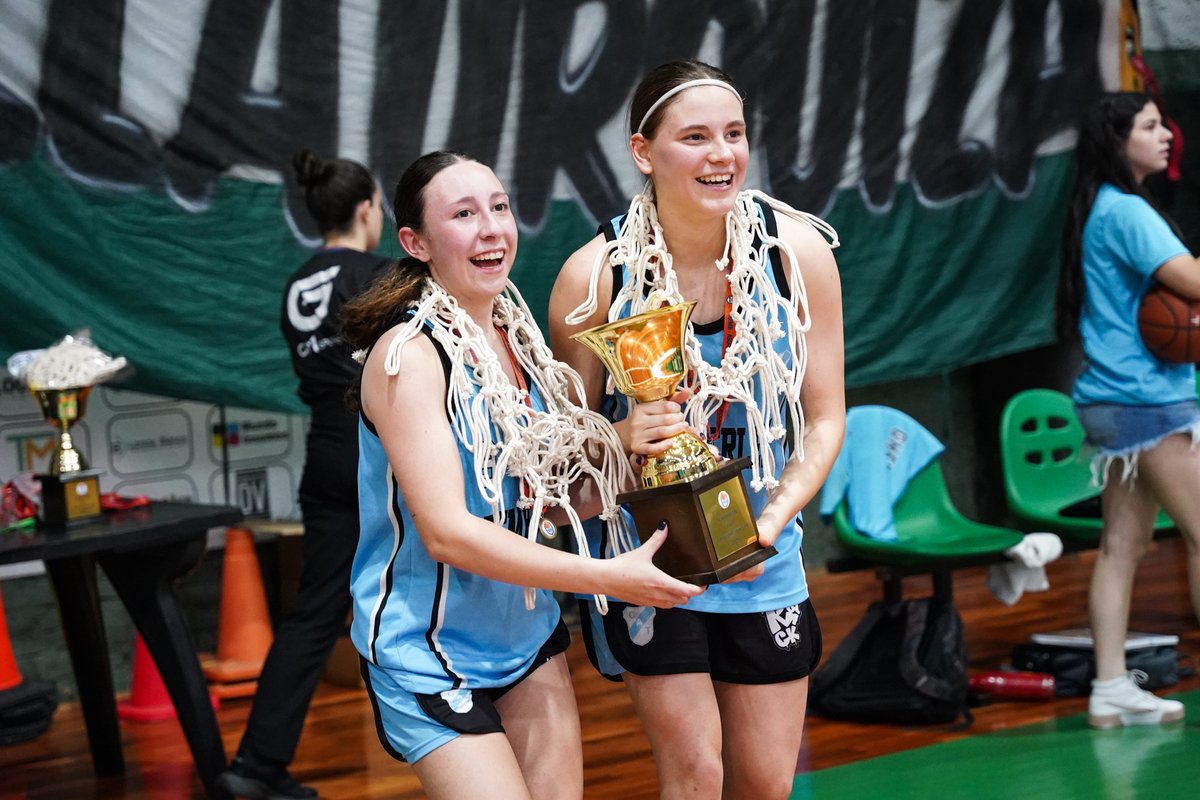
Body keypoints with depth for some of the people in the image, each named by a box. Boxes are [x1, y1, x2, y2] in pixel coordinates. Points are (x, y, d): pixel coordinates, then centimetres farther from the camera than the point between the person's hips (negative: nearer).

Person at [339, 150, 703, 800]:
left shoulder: (519, 338, 5)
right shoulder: (408, 355, -18)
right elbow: (447, 532, -24)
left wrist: (627, 471, -7)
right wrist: (611, 578, -23)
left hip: (528, 633, 7)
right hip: (430, 652, -7)